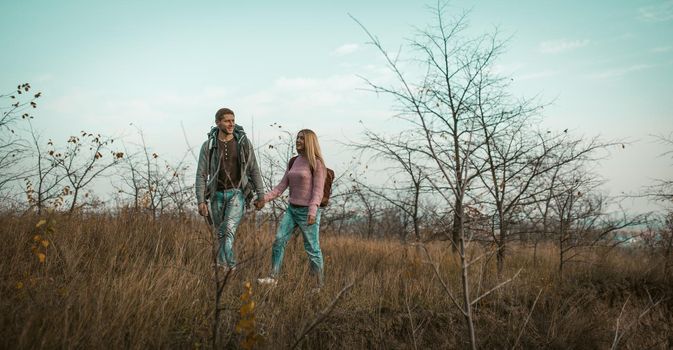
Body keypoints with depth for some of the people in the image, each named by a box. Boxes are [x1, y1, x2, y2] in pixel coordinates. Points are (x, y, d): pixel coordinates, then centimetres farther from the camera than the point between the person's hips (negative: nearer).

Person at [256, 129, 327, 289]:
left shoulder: (316, 163, -7)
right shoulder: (293, 162, 12)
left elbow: (318, 190, -14)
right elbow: (282, 186, 11)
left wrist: (312, 212, -25)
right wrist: (265, 198, 0)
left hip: (307, 211, -6)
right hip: (292, 209, 6)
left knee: (312, 249, 0)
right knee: (279, 240, -5)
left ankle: (319, 285, 11)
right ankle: (273, 277, 0)